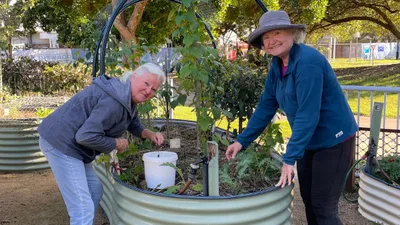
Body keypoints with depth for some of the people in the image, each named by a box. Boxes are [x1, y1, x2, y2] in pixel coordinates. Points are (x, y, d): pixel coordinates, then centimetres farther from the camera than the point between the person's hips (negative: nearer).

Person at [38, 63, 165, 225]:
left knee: (95, 190, 23)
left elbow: (133, 124, 25)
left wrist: (150, 134, 6)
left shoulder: (129, 98, 8)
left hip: (70, 144, 11)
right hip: (61, 144, -11)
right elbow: (87, 136, -28)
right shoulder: (115, 100, -25)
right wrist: (116, 143, -14)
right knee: (83, 210, -11)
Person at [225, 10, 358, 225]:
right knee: (308, 198, 17)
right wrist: (242, 141, 4)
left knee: (323, 206, -3)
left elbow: (308, 114, -28)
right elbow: (265, 107, 7)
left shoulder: (307, 61, -25)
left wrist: (289, 158, -27)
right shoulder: (277, 66, 1)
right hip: (310, 141, 8)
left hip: (333, 140, -8)